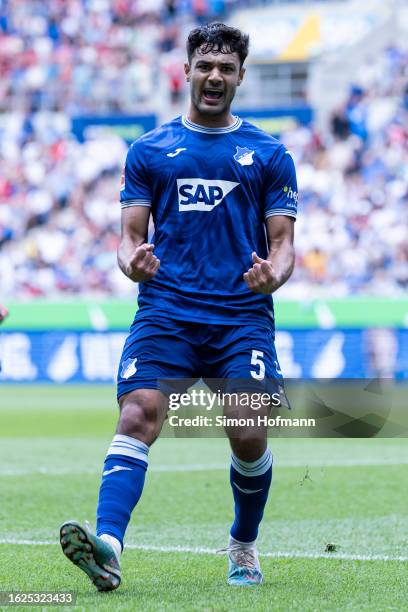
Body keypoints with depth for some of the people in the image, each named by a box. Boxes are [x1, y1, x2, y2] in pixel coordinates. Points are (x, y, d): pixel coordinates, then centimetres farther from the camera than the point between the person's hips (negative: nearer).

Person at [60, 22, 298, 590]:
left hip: (243, 317, 0)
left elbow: (282, 242, 10)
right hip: (166, 311, 0)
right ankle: (107, 546, -34)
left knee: (248, 433, -12)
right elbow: (131, 233, 11)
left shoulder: (269, 154, 12)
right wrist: (132, 260, -13)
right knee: (137, 414, -20)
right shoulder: (150, 150, 13)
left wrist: (274, 274, -13)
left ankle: (244, 548, 15)